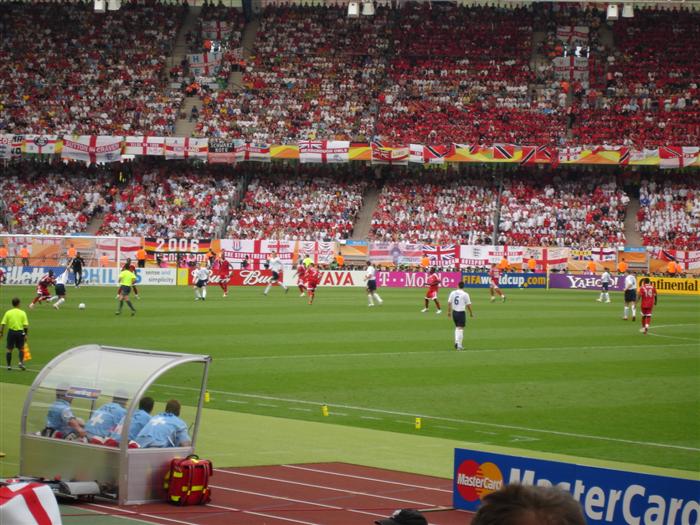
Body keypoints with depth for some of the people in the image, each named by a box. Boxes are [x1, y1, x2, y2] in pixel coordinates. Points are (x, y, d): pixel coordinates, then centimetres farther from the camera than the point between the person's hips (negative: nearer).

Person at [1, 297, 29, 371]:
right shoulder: (22, 313, -2)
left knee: (9, 350, 9)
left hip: (11, 332, 0)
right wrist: (26, 334, 1)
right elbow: (26, 325, -5)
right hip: (20, 332, 0)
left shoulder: (8, 312, 0)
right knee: (21, 349, 12)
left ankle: (9, 365, 9)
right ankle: (21, 362, -7)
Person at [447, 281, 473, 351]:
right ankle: (459, 345, -5)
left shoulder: (452, 293, 3)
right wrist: (471, 313, 8)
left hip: (454, 312, 4)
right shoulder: (465, 294, -9)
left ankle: (456, 342, 12)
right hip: (461, 313, -4)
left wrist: (449, 311, 14)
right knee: (460, 328, -2)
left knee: (457, 327, 20)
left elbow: (449, 303, 4)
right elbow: (468, 305, -5)